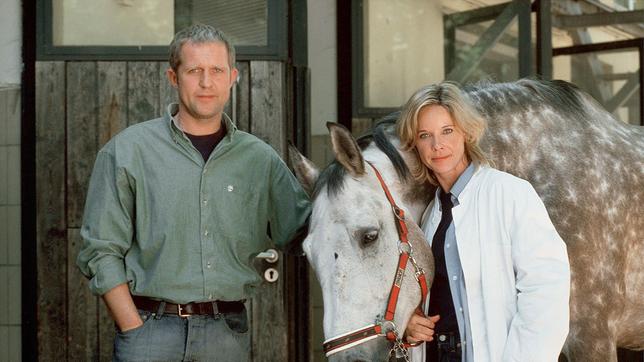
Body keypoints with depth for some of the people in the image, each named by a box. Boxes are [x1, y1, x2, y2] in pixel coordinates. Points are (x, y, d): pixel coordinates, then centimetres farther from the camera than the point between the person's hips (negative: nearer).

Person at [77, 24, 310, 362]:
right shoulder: (127, 151, 1)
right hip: (151, 328, -2)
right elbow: (101, 252, -1)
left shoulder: (261, 160, 8)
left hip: (229, 334, 2)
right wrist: (135, 330, -9)